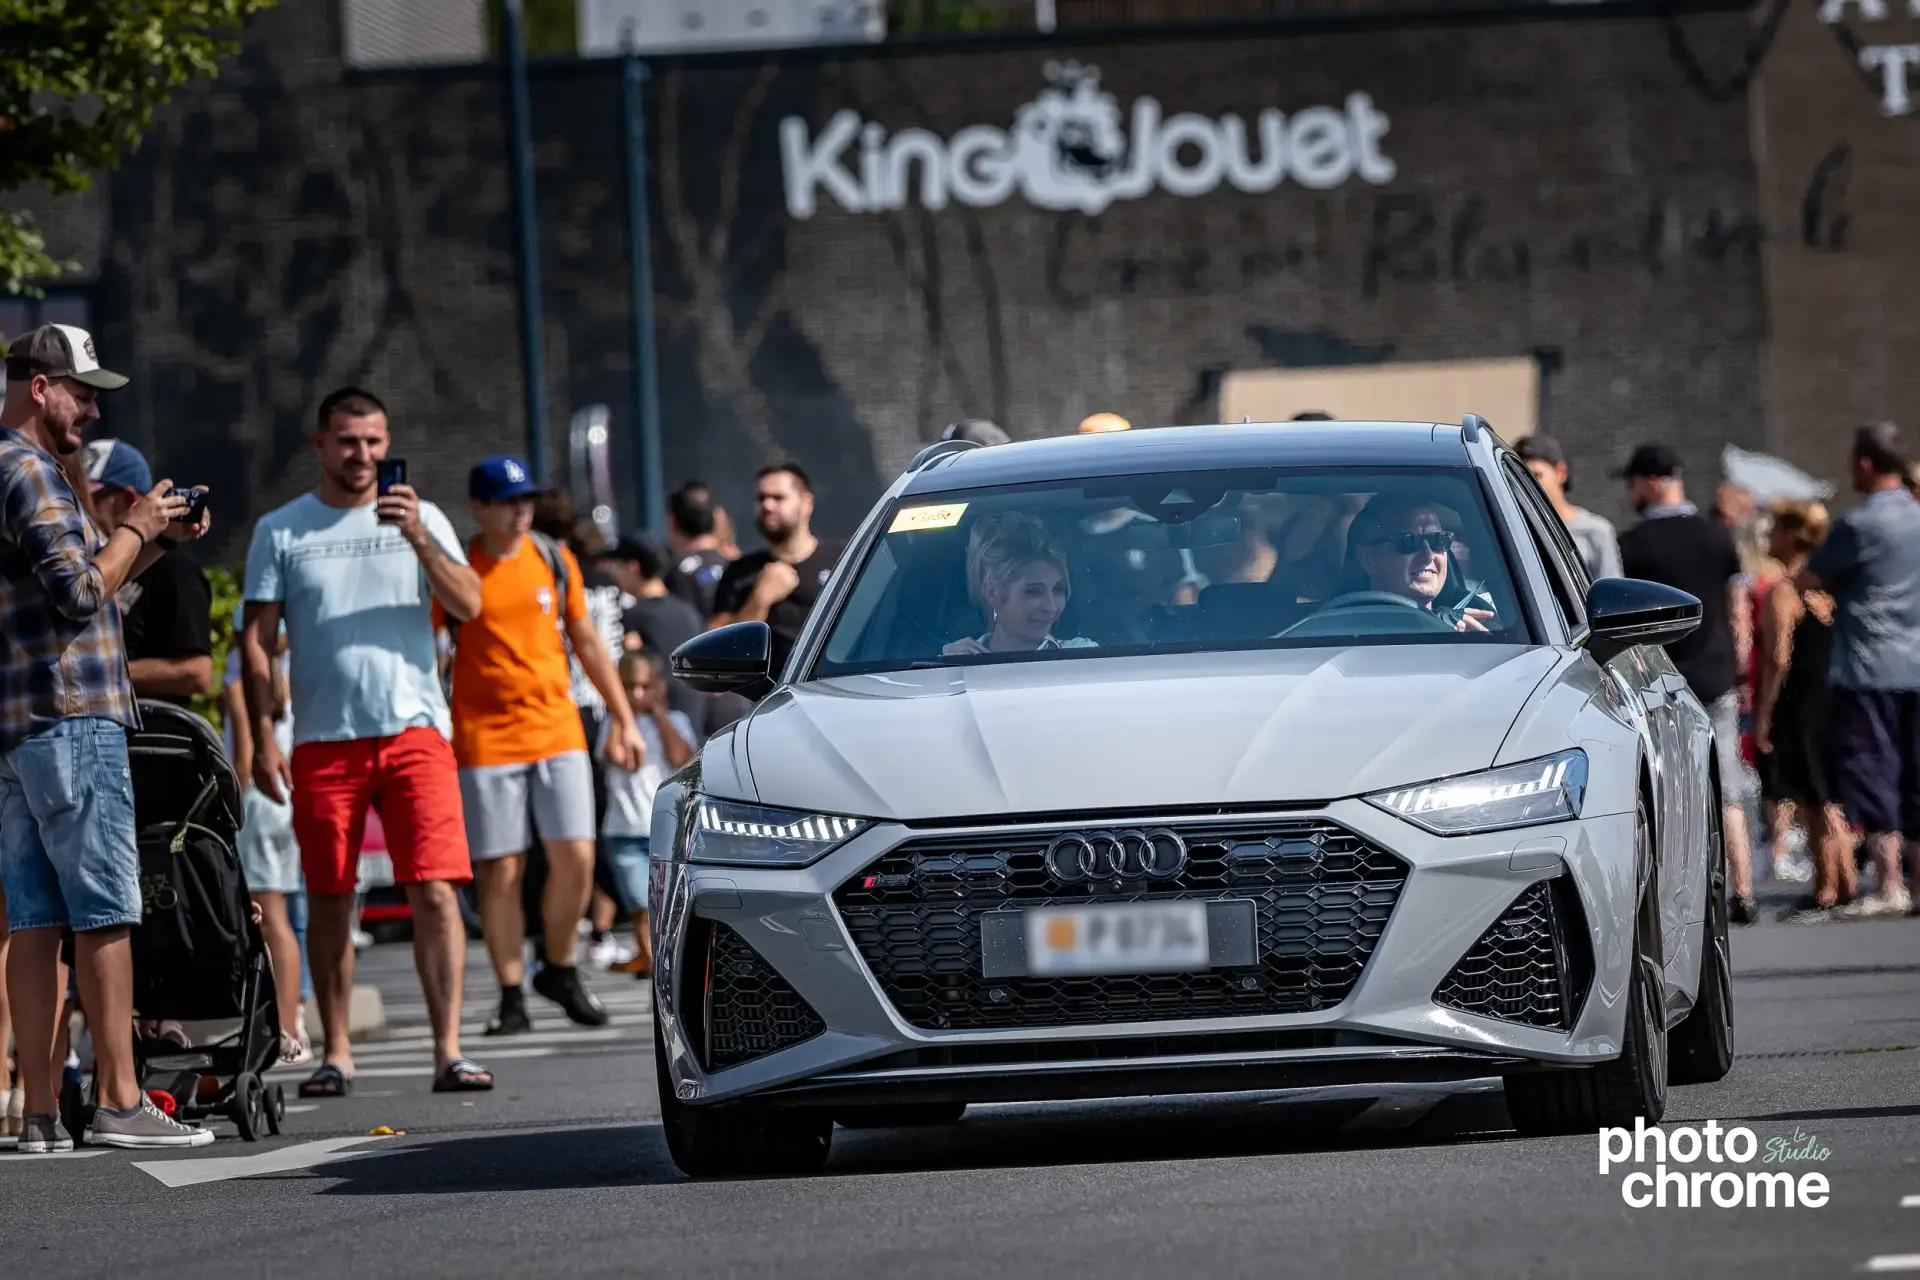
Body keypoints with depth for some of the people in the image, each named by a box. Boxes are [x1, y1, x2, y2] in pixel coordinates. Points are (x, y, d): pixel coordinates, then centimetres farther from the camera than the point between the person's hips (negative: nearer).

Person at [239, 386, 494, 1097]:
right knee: (329, 900, 4)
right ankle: (336, 1056, 12)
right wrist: (262, 738, -3)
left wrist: (417, 538, -16)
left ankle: (448, 1052, -10)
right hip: (322, 741, 1)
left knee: (434, 890, -10)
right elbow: (258, 641, 6)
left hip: (414, 728, 0)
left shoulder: (420, 519, 9)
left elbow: (467, 605, -2)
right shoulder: (280, 532, 8)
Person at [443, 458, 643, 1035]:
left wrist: (623, 718, 15)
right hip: (485, 741, -3)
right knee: (500, 870, -3)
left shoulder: (554, 559, 8)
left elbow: (587, 642, 16)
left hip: (557, 729, 3)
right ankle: (511, 995, 5)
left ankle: (559, 971, 16)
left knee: (575, 856, -4)